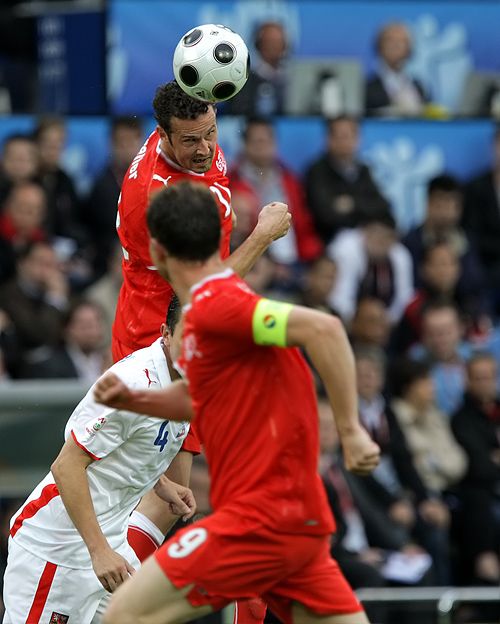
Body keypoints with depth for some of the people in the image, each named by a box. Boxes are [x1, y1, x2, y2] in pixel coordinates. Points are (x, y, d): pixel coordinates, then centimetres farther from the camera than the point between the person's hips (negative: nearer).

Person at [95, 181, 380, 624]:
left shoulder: (215, 306, -14)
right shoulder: (209, 309, 16)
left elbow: (323, 328, -26)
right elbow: (198, 401, 32)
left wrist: (350, 429, -25)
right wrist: (132, 399, 15)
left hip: (263, 517, -10)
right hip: (297, 517, 10)